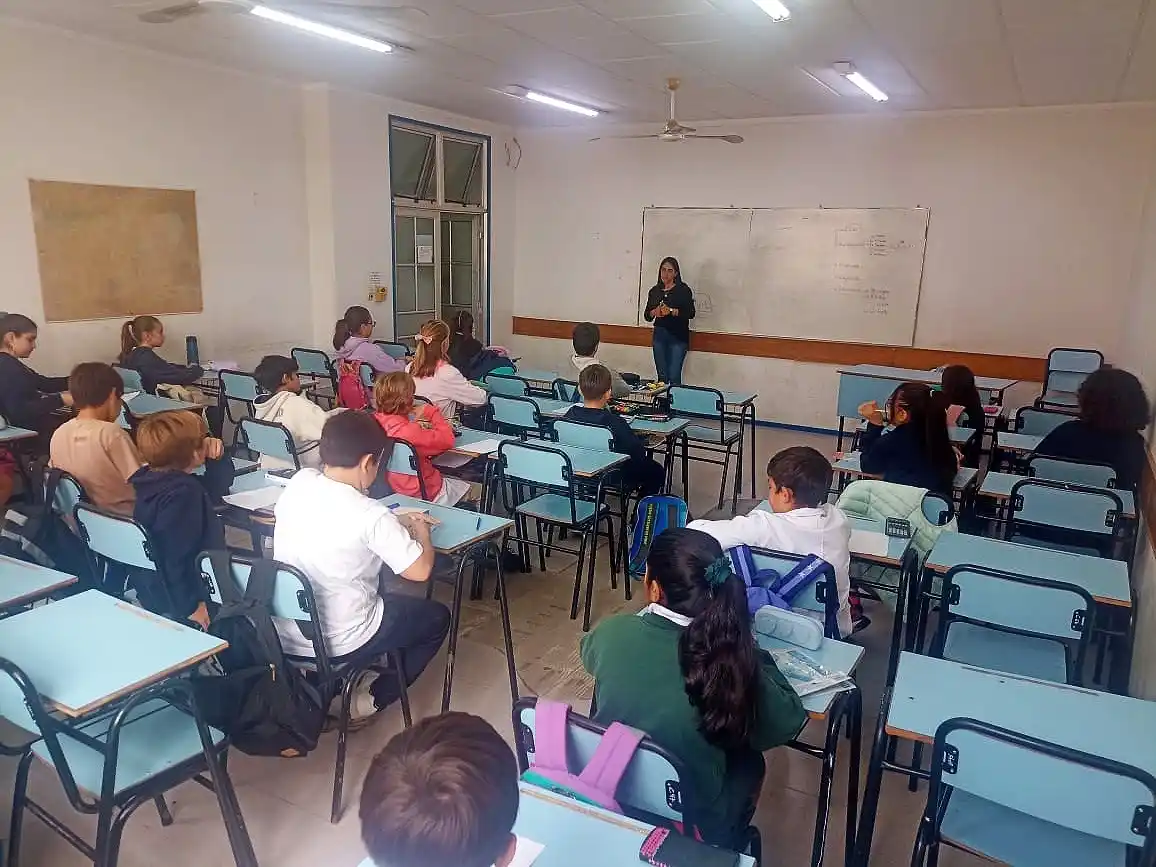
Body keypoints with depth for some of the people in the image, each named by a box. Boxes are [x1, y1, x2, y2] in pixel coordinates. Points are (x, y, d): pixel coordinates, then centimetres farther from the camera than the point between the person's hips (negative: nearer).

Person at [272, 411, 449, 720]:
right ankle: (366, 701, 15)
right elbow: (420, 570, -16)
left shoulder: (298, 482, -7)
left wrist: (395, 523, 11)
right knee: (437, 616, 16)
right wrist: (421, 532, 3)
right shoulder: (371, 515, -25)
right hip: (337, 643, -7)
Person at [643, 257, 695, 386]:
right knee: (662, 376, 6)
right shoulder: (654, 291, 10)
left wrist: (672, 311, -22)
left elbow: (691, 313, -11)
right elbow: (647, 316, 11)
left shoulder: (683, 290, -2)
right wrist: (654, 312, -11)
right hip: (659, 335, 4)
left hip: (678, 336, -4)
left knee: (674, 376, -11)